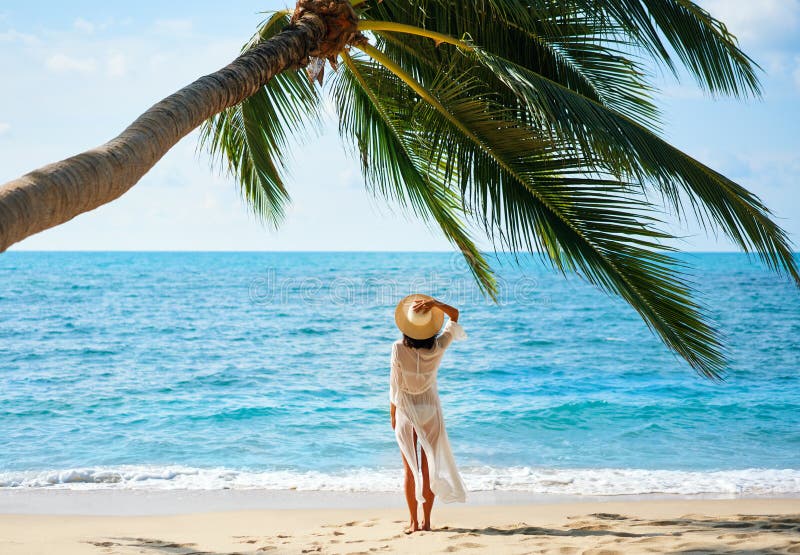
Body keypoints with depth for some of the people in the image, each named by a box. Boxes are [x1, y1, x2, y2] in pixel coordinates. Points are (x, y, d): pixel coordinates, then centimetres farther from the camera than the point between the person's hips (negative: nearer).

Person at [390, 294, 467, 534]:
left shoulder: (399, 349, -18)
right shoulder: (438, 348, -12)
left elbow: (395, 385, -10)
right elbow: (455, 314, 1)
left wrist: (393, 414, 4)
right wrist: (433, 303, -16)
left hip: (406, 411, -1)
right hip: (430, 409, 1)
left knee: (410, 469, 7)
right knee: (429, 467, 9)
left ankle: (414, 522, 7)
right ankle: (426, 520, 11)